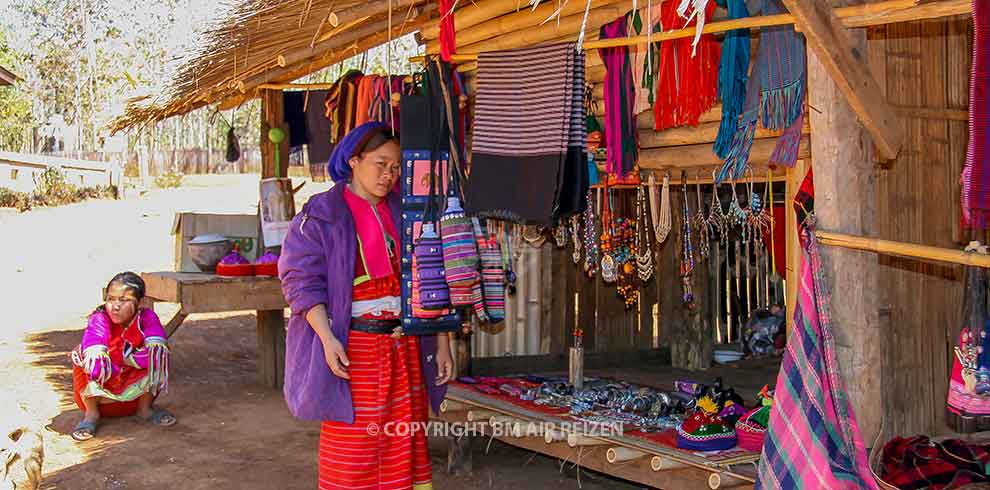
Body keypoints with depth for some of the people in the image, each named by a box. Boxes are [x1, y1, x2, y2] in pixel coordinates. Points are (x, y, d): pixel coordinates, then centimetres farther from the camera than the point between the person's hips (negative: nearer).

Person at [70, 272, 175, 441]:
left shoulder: (147, 318, -18)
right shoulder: (99, 320, -24)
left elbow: (158, 352, -33)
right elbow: (96, 366, -36)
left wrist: (123, 356, -29)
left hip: (136, 387, 2)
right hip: (100, 388, -2)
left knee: (157, 353, -21)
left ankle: (144, 408, 2)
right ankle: (91, 413, -5)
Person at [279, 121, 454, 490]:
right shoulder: (321, 214, -4)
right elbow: (302, 279, -10)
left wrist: (441, 343, 8)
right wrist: (327, 338, -22)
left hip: (405, 347, 5)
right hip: (352, 349, -4)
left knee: (406, 443, 10)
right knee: (353, 445, 1)